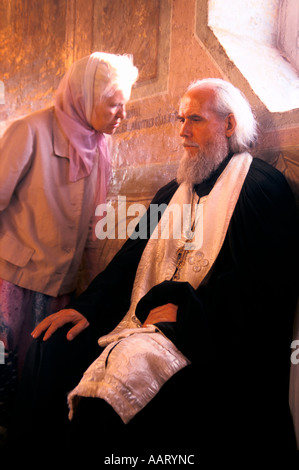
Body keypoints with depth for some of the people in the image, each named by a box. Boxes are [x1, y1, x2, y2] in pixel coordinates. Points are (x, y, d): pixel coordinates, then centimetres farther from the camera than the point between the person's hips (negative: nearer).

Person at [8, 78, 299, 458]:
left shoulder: (262, 187, -4)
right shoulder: (174, 191, 19)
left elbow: (262, 284, -13)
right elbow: (133, 255, 14)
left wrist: (183, 309, -17)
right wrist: (87, 307, -1)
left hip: (204, 335, -7)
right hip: (144, 318, 7)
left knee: (125, 366, -32)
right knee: (52, 348, -9)